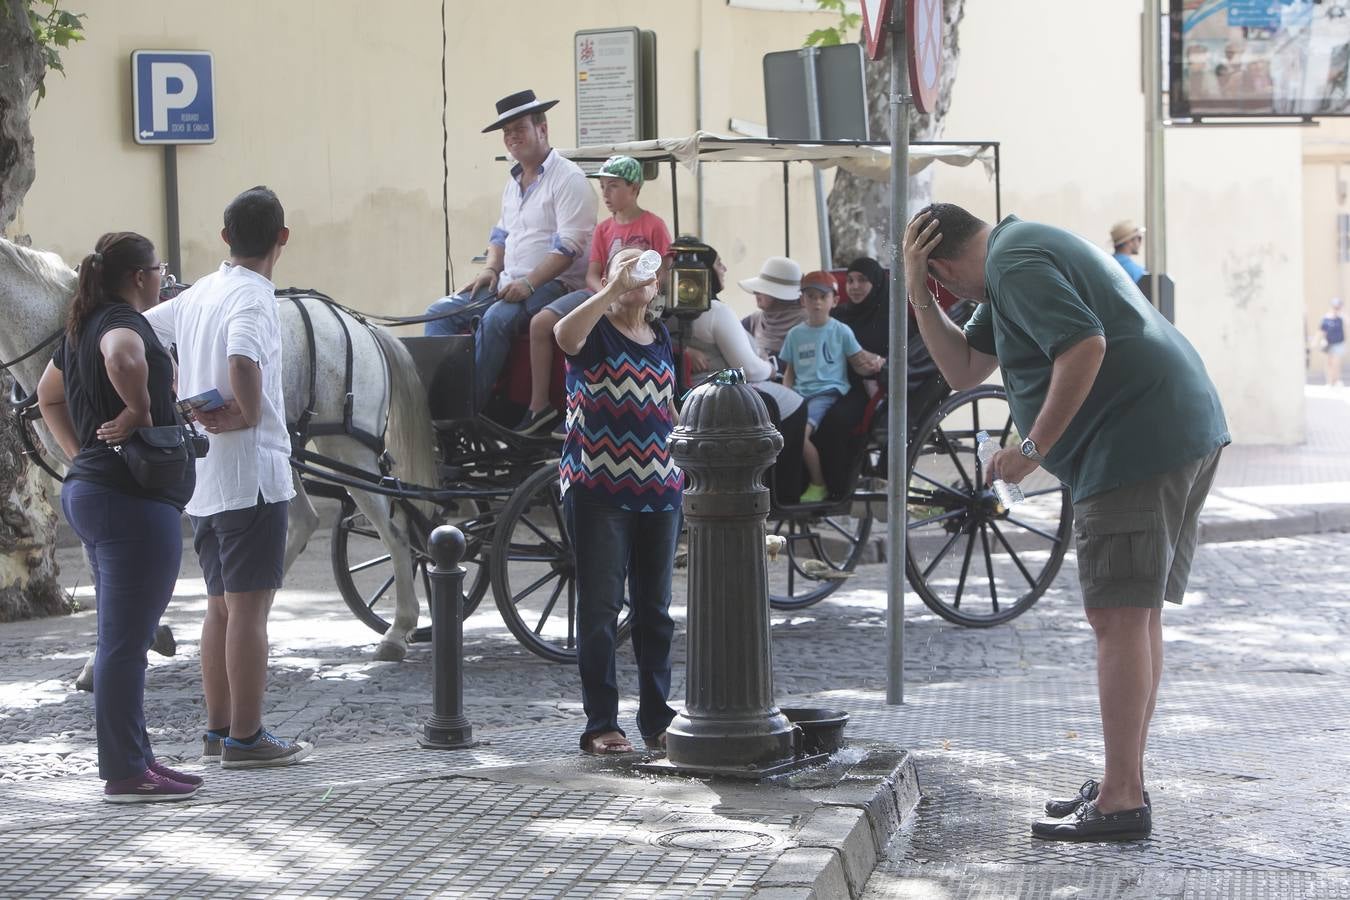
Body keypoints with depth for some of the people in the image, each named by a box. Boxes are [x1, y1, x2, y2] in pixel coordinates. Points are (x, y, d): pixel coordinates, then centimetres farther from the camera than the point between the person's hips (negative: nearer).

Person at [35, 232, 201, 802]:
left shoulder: (82, 328, 16)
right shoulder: (125, 321, -13)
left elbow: (48, 397, 30)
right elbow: (122, 358, -38)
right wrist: (140, 411, -23)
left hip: (89, 491, 10)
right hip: (133, 499, -10)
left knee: (121, 640, 16)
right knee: (126, 642, -6)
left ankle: (132, 757, 23)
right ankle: (125, 774, -3)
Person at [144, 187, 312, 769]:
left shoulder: (198, 295, 11)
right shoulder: (253, 296, -15)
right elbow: (242, 361, -34)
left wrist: (184, 405, 8)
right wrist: (249, 413, -16)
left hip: (202, 476, 8)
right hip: (251, 471, -8)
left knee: (221, 605, 14)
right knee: (250, 605, -4)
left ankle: (218, 729, 20)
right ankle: (245, 737, -1)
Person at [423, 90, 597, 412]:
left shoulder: (568, 178, -8)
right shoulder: (513, 182, 19)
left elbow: (569, 246, -17)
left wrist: (528, 283, -24)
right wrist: (491, 268, 7)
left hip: (554, 284, -9)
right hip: (507, 283, 9)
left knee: (496, 318, -34)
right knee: (440, 312, -5)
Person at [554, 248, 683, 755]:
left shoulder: (661, 338, 14)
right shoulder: (595, 332, -3)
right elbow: (565, 334, -28)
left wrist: (683, 469, 17)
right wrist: (613, 289, -31)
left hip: (659, 490, 5)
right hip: (598, 489, -5)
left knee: (655, 609, 9)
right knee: (600, 609, -3)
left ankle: (657, 718, 17)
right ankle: (601, 724, 2)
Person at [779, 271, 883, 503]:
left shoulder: (841, 331, 4)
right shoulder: (795, 334, 15)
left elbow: (857, 363, 8)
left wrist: (874, 364, -14)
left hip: (828, 392, -5)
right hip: (800, 394, 5)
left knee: (800, 432, -28)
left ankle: (818, 486, -11)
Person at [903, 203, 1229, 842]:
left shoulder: (1014, 264, -10)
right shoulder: (1020, 251, 23)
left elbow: (1086, 346, -25)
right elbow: (963, 370, 23)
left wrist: (1033, 447, -18)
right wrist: (917, 295, 13)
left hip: (1137, 442, -11)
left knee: (1119, 619, -10)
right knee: (1138, 616, 14)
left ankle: (1121, 802, -10)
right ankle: (1124, 783, 20)